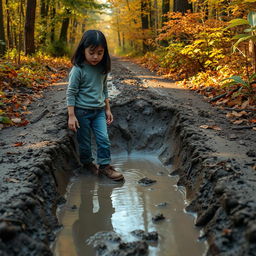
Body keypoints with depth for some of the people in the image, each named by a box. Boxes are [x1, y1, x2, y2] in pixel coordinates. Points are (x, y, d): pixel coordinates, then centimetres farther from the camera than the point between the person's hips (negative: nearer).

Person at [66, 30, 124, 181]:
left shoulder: (103, 68, 1)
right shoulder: (78, 69, -15)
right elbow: (71, 93, -13)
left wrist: (108, 109, 14)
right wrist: (71, 116, -16)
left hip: (99, 110, 4)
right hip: (82, 111, -4)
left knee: (104, 138, -2)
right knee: (85, 141, 8)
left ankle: (105, 165, 10)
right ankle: (87, 163, 29)